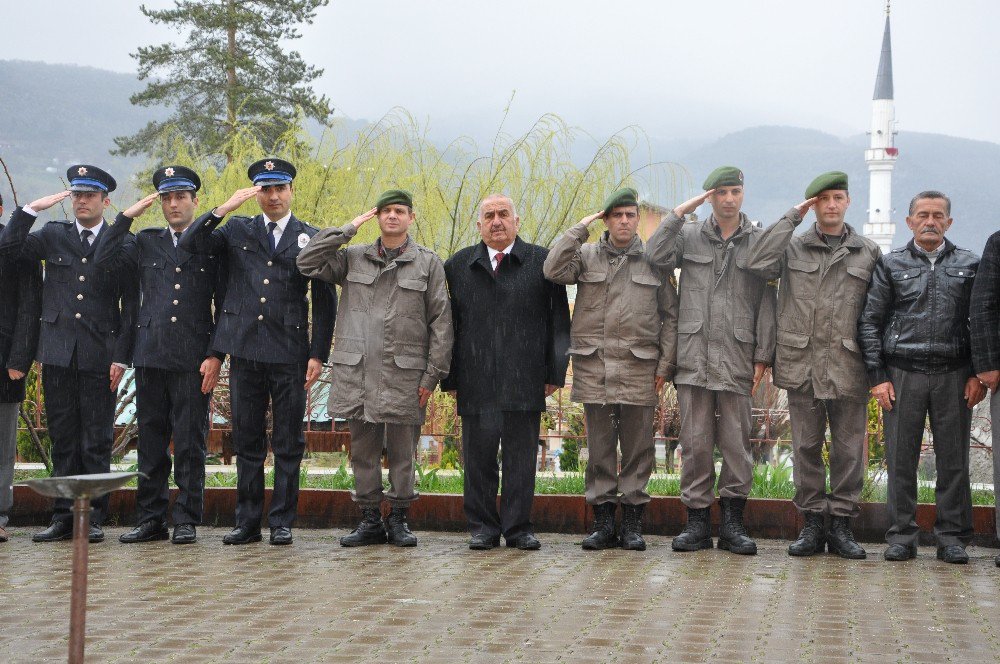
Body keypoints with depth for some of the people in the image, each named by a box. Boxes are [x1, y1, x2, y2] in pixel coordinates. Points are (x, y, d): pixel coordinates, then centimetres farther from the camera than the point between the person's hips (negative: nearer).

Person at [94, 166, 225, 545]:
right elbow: (103, 260, -1)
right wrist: (128, 216, 0)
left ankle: (187, 521, 6)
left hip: (194, 360, -3)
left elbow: (225, 307, 2)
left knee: (190, 444, -1)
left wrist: (216, 356, -6)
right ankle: (151, 520, 14)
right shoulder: (145, 243, 14)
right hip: (150, 357, 3)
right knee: (150, 443, 7)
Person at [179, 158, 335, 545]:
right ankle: (247, 523, 14)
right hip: (245, 353, 2)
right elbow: (188, 245, -2)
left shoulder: (312, 239, 6)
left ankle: (282, 523, 10)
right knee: (247, 443, 7)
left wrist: (318, 354, -2)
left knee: (288, 445, 2)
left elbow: (324, 303, 5)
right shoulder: (237, 231, 11)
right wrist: (225, 208, -10)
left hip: (290, 356, -1)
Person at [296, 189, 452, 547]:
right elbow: (308, 263, 0)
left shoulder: (428, 262, 6)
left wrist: (432, 374, -4)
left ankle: (398, 519, 13)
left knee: (402, 450, 3)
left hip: (404, 372, -2)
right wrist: (348, 229, 1)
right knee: (363, 448, 6)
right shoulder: (353, 257, 12)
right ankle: (370, 519, 15)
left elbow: (440, 321, 3)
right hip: (356, 370, 2)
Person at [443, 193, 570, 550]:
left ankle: (518, 527, 11)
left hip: (525, 382, -1)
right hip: (476, 383, 1)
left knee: (522, 457, 3)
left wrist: (555, 371, -1)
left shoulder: (542, 262, 7)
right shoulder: (458, 266, 11)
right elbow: (449, 323, 9)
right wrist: (449, 377, 3)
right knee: (479, 457, 4)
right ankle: (483, 527, 12)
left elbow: (558, 320, 6)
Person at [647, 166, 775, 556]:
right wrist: (679, 213, -6)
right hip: (694, 355, 1)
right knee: (695, 442, 2)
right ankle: (697, 521, 9)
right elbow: (655, 257, -7)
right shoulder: (689, 236, 11)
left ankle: (732, 522, 10)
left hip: (737, 359, 0)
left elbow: (766, 302, 5)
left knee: (736, 442, 1)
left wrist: (763, 355, 0)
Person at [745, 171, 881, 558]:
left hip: (848, 366, 0)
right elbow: (757, 264, -13)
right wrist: (791, 219, -7)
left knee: (848, 447, 3)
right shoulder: (793, 247, 7)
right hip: (801, 363, 0)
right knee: (806, 446, 5)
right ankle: (812, 523, 12)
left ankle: (841, 525, 11)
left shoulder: (869, 252, 10)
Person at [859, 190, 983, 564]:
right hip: (902, 374, 0)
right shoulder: (891, 265, 7)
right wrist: (877, 376, -2)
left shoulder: (969, 265, 10)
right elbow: (869, 322, 5)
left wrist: (978, 375, -1)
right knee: (901, 460, 1)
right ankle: (902, 537, 9)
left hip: (953, 376, 1)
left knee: (954, 460, 2)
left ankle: (952, 538, 11)